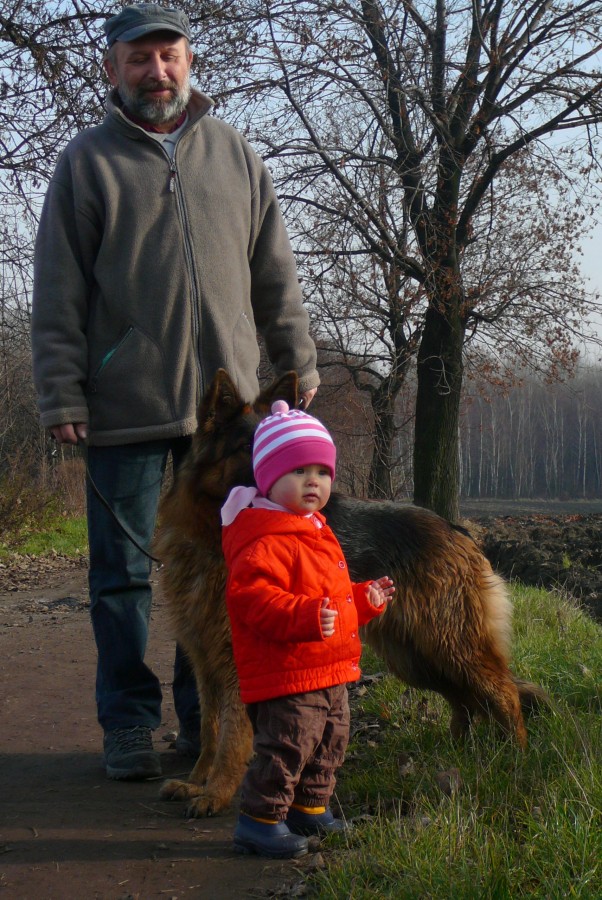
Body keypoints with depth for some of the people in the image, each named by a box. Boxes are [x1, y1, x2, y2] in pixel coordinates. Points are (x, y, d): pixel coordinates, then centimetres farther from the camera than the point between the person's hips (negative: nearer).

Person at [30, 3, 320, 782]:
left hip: (226, 400, 3)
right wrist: (61, 397, -7)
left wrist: (297, 361, 10)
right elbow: (58, 294, 0)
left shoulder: (232, 153, 12)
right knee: (123, 572, 4)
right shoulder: (87, 161, 3)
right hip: (125, 408, -2)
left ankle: (207, 717, 22)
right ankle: (128, 725, 16)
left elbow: (275, 273, 15)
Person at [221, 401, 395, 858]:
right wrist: (306, 617, -39)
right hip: (287, 677, -10)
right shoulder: (265, 541, -19)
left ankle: (310, 808, 37)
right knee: (286, 748, -7)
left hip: (330, 674, 10)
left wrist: (364, 599, 17)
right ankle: (259, 821, 6)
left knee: (329, 745, 21)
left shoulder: (316, 533, 16)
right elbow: (250, 595, -31)